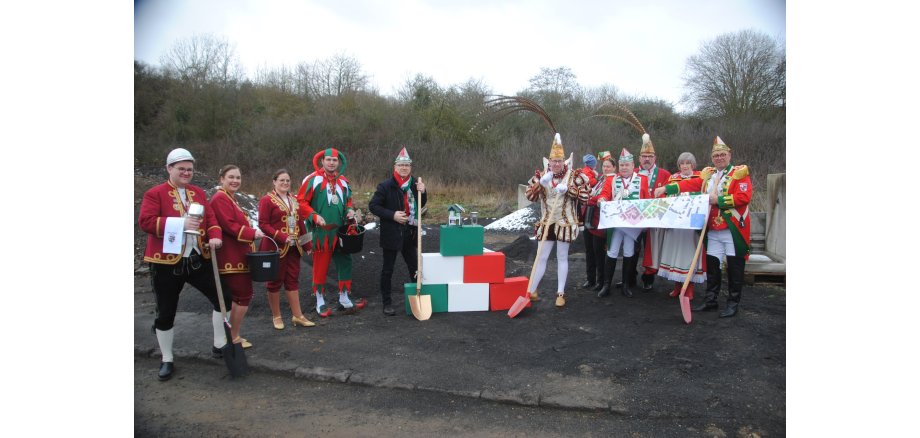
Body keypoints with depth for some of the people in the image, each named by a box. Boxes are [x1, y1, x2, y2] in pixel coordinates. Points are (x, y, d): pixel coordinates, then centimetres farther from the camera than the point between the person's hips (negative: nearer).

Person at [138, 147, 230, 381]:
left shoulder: (199, 193, 10)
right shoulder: (155, 193, -6)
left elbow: (210, 218, 9)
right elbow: (145, 221, -16)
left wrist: (214, 236, -13)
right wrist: (180, 223, -24)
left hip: (198, 259, 4)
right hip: (167, 263, -4)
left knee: (222, 298, 3)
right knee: (166, 313, 7)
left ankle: (219, 345, 19)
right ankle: (167, 360, 24)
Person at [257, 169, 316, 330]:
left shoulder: (294, 200, 12)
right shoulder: (267, 200, -8)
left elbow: (300, 222, 15)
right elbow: (263, 224, -14)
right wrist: (281, 237, -23)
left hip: (293, 247, 6)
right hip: (276, 247, -6)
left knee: (293, 280, 10)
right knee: (275, 281, 5)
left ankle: (297, 316, 16)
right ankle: (276, 316, 18)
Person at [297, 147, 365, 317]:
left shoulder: (343, 182, 11)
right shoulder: (312, 179, -6)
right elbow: (301, 202, -6)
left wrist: (350, 210, 3)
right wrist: (314, 216, -17)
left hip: (340, 231, 5)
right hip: (320, 232, -5)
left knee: (345, 263, 7)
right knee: (320, 266, 1)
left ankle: (344, 299, 19)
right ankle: (320, 302, 14)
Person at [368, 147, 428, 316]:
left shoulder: (415, 183, 4)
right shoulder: (386, 186, -11)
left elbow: (420, 205, 13)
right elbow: (373, 206, -10)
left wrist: (422, 192, -7)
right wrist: (392, 215, -19)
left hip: (410, 233, 5)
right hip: (392, 233, -4)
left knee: (414, 267, 13)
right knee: (387, 269, 6)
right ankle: (387, 303, 17)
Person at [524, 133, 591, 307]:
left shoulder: (573, 175, -4)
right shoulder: (542, 175, 3)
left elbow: (585, 195, -11)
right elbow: (529, 196, -2)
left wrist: (568, 188, -24)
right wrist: (540, 183, -18)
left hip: (565, 223, -2)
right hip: (546, 223, 2)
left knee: (562, 257, 6)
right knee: (542, 256, 4)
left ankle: (560, 293, 13)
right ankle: (532, 290, 12)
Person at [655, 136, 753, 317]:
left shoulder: (740, 172, -4)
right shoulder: (708, 174, 13)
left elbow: (744, 197, -16)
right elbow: (690, 184, 7)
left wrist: (719, 200, -17)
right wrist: (666, 188, -3)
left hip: (733, 229, -5)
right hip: (713, 230, 5)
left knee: (734, 266, 3)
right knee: (711, 264, 10)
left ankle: (733, 303, 13)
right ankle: (711, 300, 20)